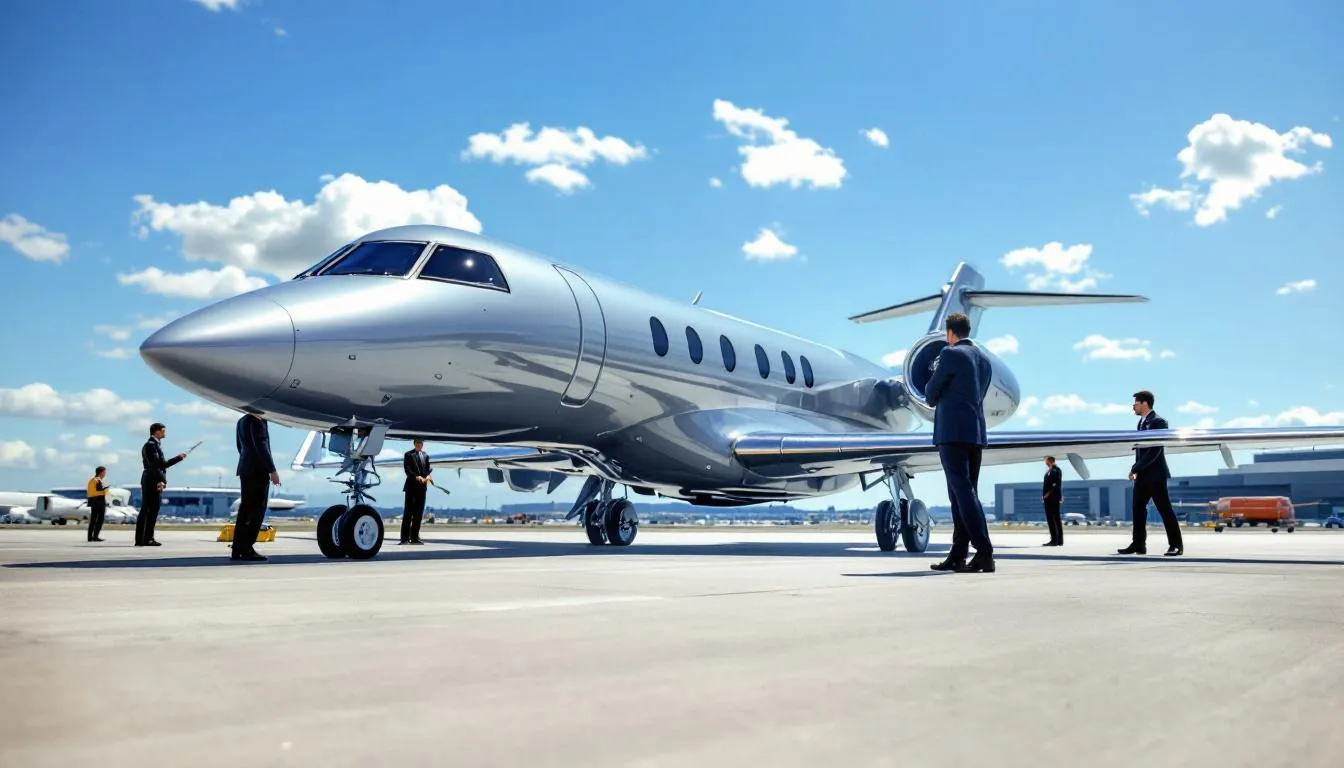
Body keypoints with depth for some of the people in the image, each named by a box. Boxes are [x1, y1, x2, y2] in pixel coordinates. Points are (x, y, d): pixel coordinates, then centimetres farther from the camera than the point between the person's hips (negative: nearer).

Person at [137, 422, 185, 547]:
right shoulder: (150, 445, -9)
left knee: (152, 510, 9)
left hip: (156, 482, 10)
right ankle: (141, 539, -8)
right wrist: (162, 480, -23)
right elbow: (154, 465, -18)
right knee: (146, 510, -9)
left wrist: (178, 457, 27)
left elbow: (163, 464, 24)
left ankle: (148, 538, 11)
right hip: (151, 482, -10)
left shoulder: (156, 445, 21)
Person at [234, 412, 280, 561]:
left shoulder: (241, 421, 17)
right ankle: (247, 548, -11)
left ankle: (237, 550, 7)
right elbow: (261, 447, -18)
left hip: (245, 469, 9)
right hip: (258, 470, -9)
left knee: (245, 509, 8)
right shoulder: (256, 421, -12)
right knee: (257, 510, -7)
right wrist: (272, 470, -18)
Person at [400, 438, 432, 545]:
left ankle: (415, 537, 10)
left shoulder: (425, 455, 17)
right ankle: (405, 538, -2)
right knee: (408, 512, -4)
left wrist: (427, 476, -9)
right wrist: (416, 477, -23)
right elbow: (407, 469, -8)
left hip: (422, 486, 5)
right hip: (411, 485, -5)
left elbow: (428, 468, 13)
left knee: (419, 512, 5)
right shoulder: (408, 454, 2)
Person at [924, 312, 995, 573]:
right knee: (963, 494, 9)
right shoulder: (985, 360, 17)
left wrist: (933, 397, 21)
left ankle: (984, 553, -18)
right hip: (976, 434, 8)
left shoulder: (950, 354, -6)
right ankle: (957, 556, 11)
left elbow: (930, 396, -1)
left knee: (963, 493, -11)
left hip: (952, 433, -8)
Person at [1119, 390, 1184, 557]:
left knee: (1164, 509, -4)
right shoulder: (1142, 421, 14)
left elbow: (1155, 450, -20)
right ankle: (1138, 544, 15)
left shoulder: (1158, 422, -13)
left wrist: (1135, 468, -18)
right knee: (1138, 508, 9)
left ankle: (1176, 545, 2)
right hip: (1143, 474, 9)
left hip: (1155, 474, -9)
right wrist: (1136, 470, 7)